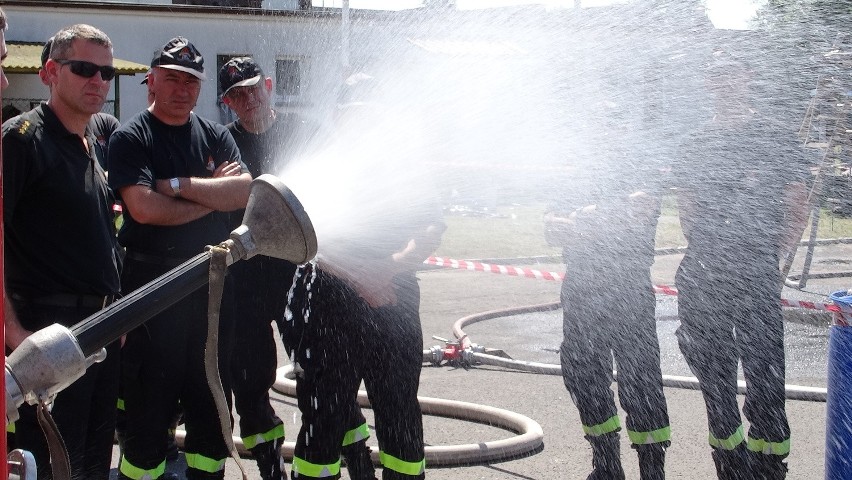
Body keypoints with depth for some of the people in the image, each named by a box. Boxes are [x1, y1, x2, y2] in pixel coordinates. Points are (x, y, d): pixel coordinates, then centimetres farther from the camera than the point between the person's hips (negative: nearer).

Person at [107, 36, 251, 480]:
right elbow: (144, 208, -17)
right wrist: (213, 195, -8)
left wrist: (179, 185, -13)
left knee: (211, 398, 12)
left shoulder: (215, 137, 11)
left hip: (212, 281, 5)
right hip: (152, 282, -4)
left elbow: (244, 193, -5)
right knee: (151, 401, 1)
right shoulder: (131, 138, -3)